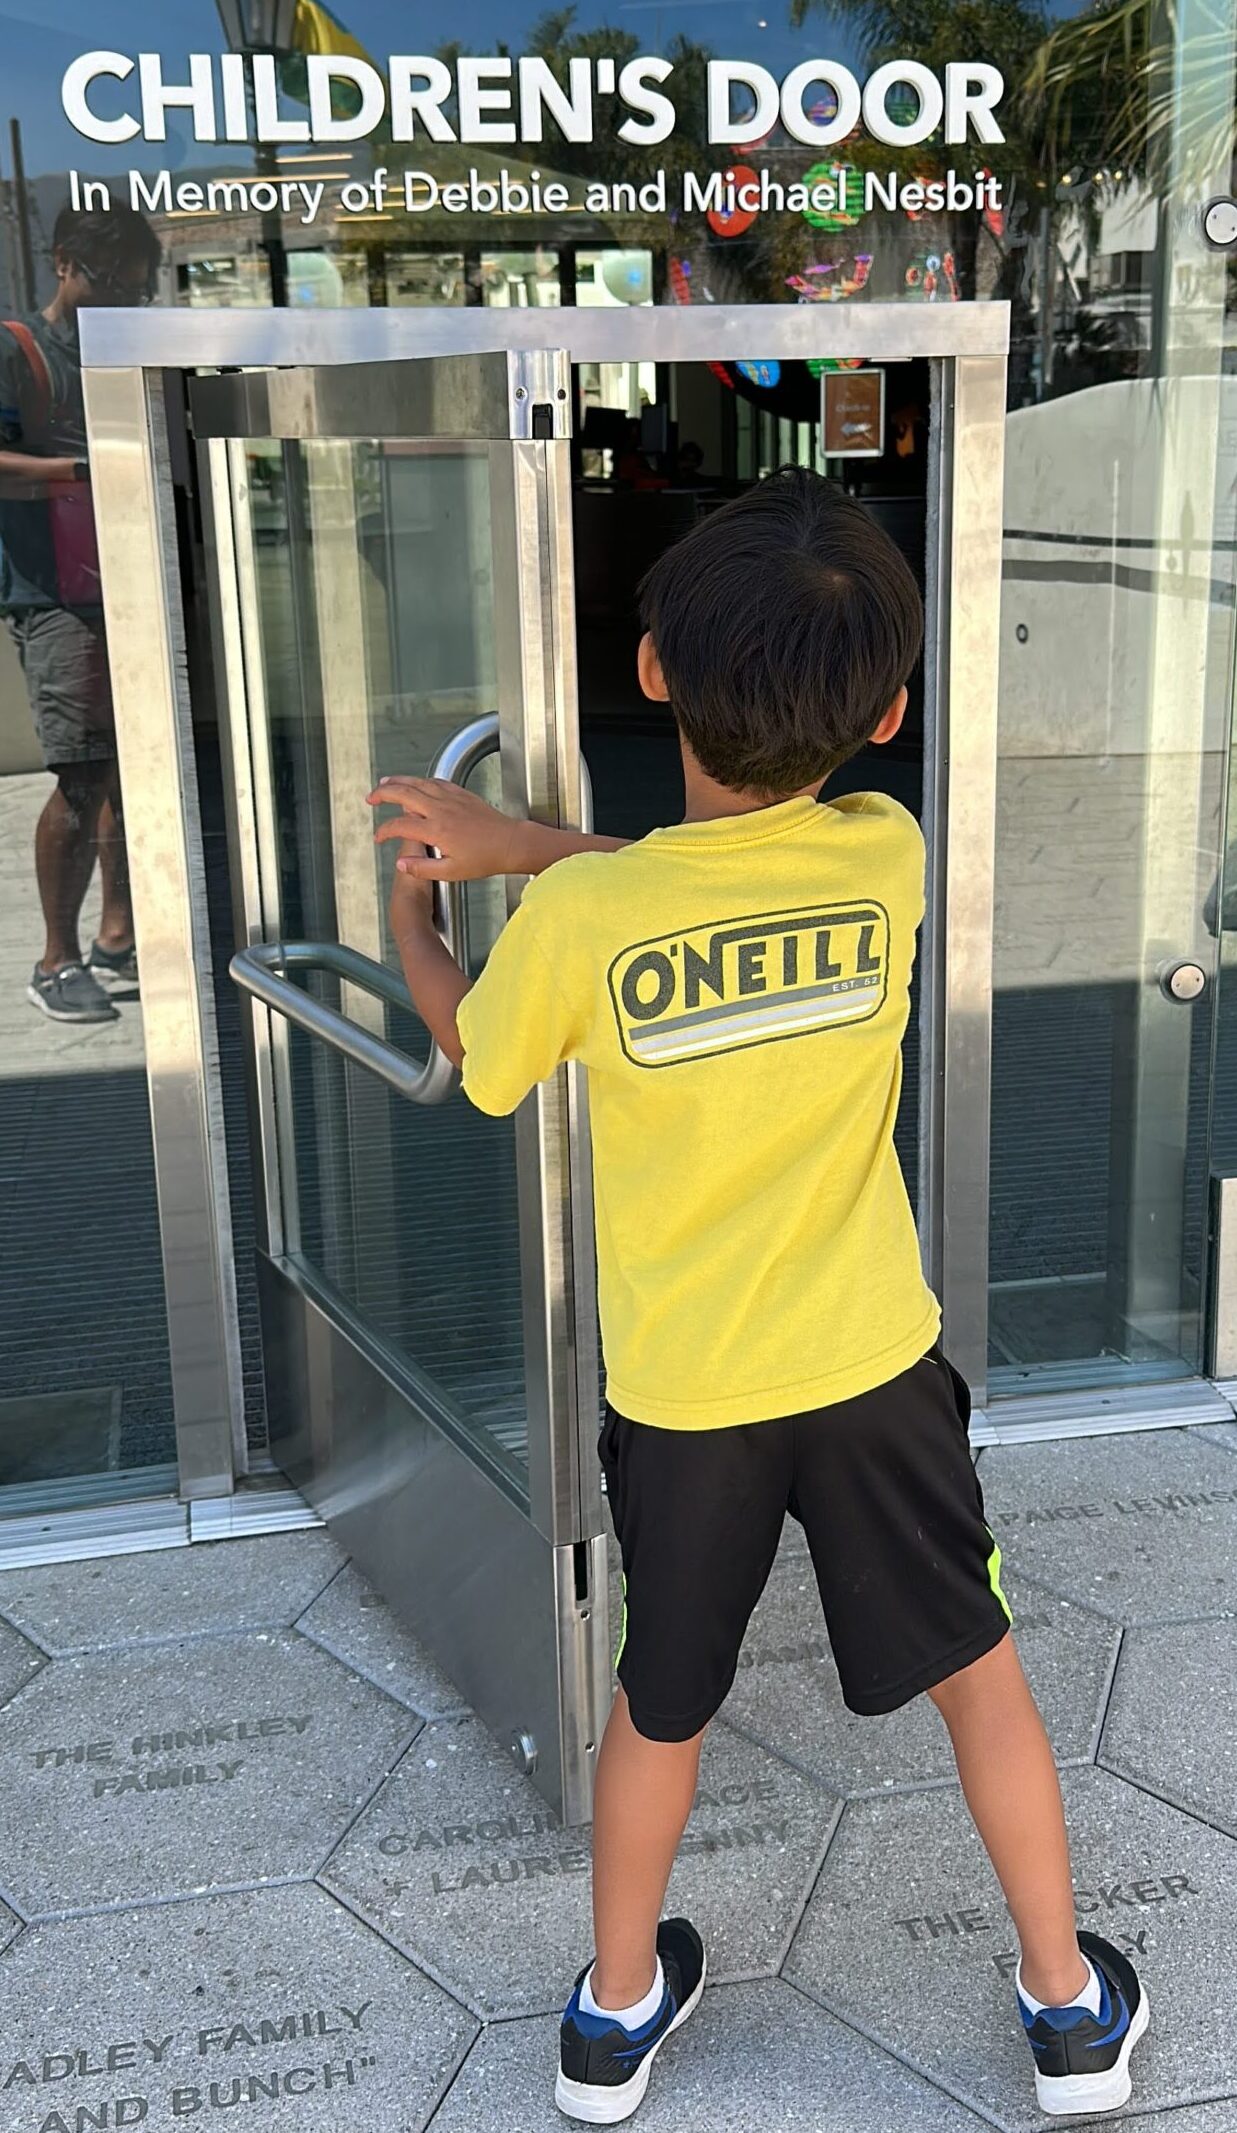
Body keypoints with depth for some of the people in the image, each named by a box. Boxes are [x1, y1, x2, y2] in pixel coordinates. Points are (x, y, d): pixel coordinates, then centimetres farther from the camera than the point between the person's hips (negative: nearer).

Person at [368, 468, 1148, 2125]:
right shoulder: (888, 859, -14)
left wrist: (412, 909, 17)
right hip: (873, 1366, 1)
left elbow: (472, 1055, 1)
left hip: (680, 1395, 0)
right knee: (978, 1672, 21)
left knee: (662, 1704, 21)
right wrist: (509, 842, 0)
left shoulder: (578, 919, -20)